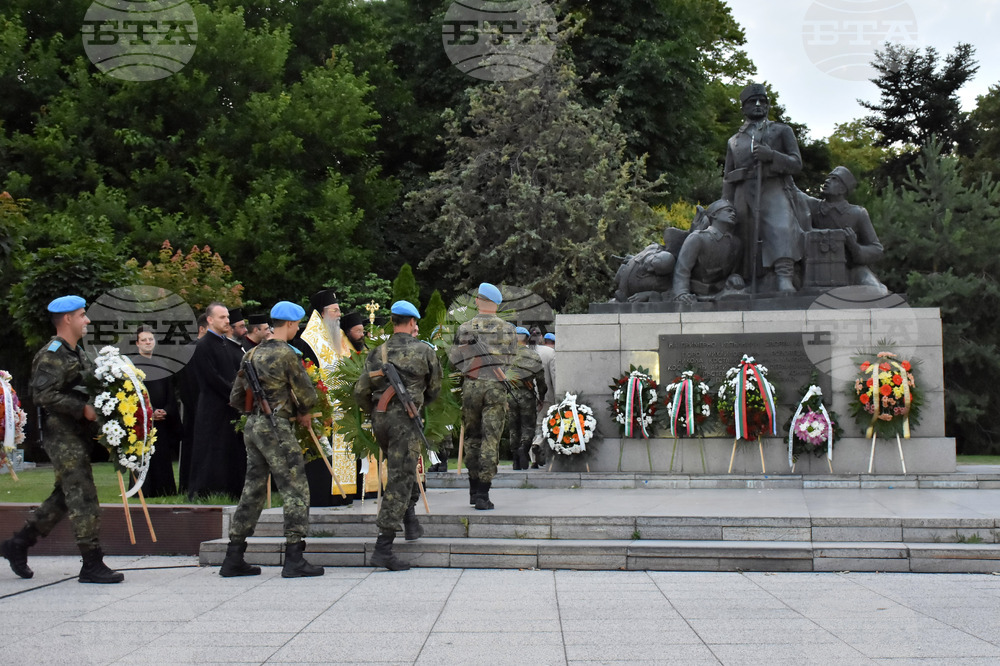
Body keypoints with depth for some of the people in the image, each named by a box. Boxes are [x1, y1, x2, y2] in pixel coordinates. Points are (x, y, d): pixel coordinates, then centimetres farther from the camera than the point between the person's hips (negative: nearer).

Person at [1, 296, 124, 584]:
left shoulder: (77, 351, 18)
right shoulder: (52, 354, -13)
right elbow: (43, 395, -22)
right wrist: (82, 408, -22)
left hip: (78, 435, 10)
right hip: (63, 437, -10)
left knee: (64, 497, 15)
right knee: (83, 498, -9)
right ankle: (92, 564, -5)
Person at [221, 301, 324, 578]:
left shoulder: (252, 354, 13)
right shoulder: (287, 354, -11)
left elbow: (236, 398, 17)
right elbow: (307, 394, -8)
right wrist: (305, 412, 12)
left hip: (253, 425, 8)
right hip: (276, 428, -8)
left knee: (253, 489, 14)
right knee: (295, 489, -4)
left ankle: (234, 558, 16)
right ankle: (294, 559, -7)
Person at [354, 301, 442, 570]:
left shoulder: (377, 353, 10)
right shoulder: (425, 351, 2)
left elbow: (360, 391, 6)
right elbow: (434, 389, 12)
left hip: (379, 419, 5)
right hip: (405, 419, -5)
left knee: (404, 470, 27)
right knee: (399, 480, -4)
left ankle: (410, 520, 21)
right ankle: (383, 547, -7)